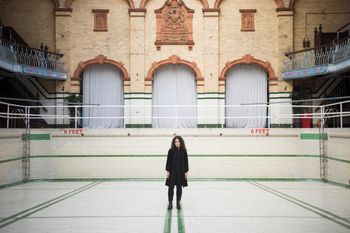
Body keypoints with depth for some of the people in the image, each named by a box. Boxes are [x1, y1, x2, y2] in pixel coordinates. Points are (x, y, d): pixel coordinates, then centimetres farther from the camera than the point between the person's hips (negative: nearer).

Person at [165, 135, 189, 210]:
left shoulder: (183, 151, 0)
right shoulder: (171, 151, -3)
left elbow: (186, 161, 4)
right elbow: (168, 161, -2)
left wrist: (186, 171, 1)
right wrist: (168, 171, -6)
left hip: (181, 172, 1)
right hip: (172, 172, -1)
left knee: (179, 187, 8)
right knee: (171, 187, 0)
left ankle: (178, 202, 17)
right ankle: (170, 203, 9)